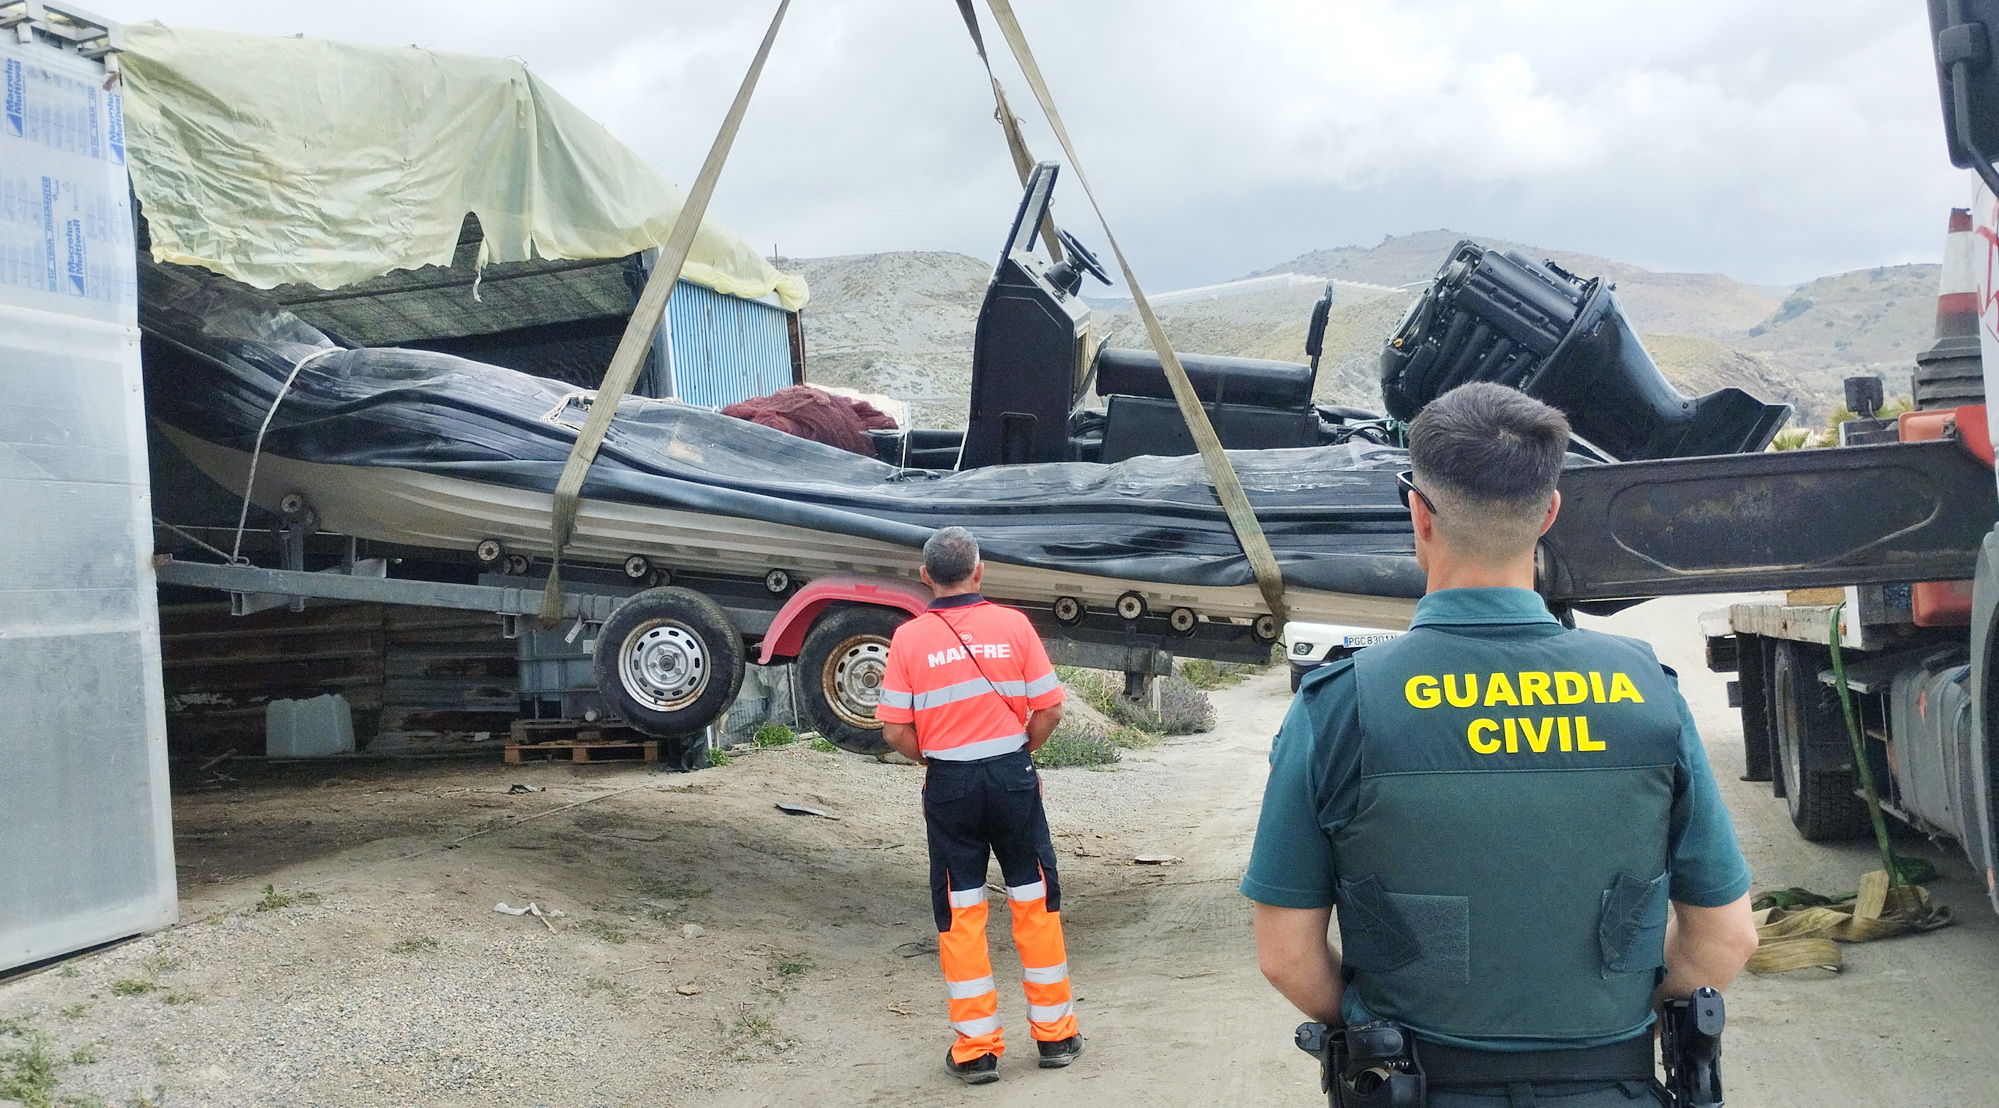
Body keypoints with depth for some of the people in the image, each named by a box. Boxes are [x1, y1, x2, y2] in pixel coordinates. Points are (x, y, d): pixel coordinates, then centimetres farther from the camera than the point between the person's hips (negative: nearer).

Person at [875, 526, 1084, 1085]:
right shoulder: (1013, 625, -3)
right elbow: (1049, 709, -3)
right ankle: (1054, 1033, 21)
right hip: (1013, 776, 1)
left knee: (960, 915, 8)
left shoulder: (909, 638, -4)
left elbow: (896, 731, -5)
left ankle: (976, 1048, 12)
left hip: (949, 786, 0)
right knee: (1035, 903, 12)